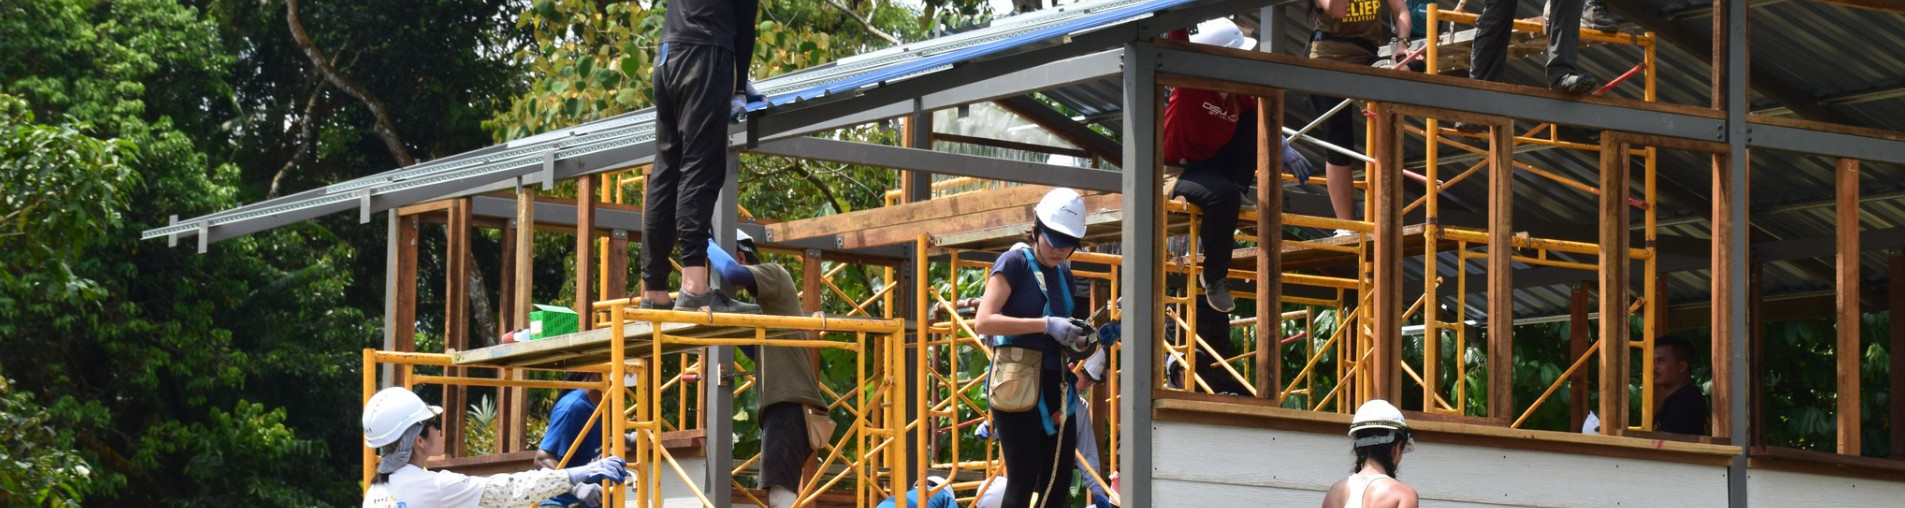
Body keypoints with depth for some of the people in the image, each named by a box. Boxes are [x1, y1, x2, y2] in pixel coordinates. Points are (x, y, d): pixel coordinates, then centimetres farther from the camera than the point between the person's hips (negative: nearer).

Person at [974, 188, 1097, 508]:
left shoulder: (1064, 274, 16)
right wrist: (1046, 324, -21)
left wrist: (1080, 343, 4)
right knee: (1025, 480, -9)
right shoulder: (1015, 263, -5)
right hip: (1017, 385, -7)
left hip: (1055, 385, 7)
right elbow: (983, 322, -17)